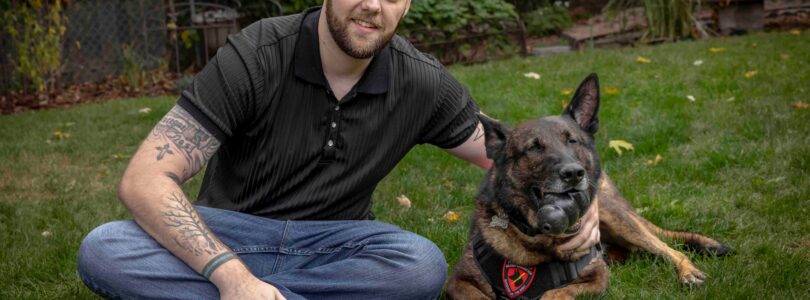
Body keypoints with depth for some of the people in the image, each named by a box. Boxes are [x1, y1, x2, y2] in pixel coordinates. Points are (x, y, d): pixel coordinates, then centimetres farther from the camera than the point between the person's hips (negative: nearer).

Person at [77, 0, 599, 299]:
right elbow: (144, 180, -24)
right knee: (104, 252, -30)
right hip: (228, 235, -2)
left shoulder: (422, 83, -9)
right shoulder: (257, 56, -20)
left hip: (333, 243, 3)